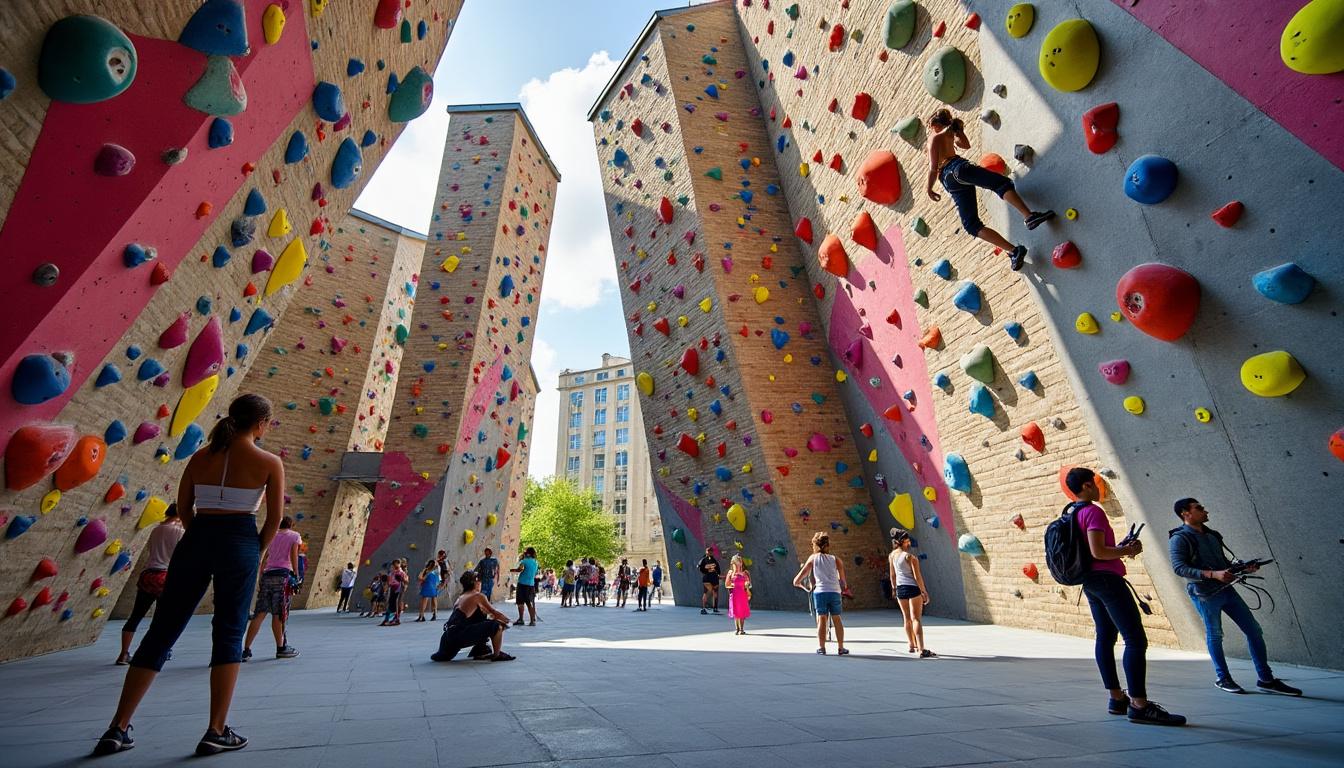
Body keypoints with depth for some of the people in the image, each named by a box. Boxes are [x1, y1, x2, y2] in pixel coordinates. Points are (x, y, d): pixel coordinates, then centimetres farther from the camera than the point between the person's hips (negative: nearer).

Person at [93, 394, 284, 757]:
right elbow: (275, 516, -5)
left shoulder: (200, 457, 8)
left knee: (162, 630, 14)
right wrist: (257, 550, 10)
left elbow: (183, 506, 12)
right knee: (229, 634, 5)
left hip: (196, 540, 4)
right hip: (239, 542, -4)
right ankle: (217, 731, 9)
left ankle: (118, 729, 20)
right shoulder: (269, 462, -5)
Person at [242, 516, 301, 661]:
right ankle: (281, 648, 7)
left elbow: (264, 560, 17)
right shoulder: (294, 535, 8)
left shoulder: (272, 537, 23)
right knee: (278, 614, 0)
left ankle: (246, 649, -1)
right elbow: (293, 556, -3)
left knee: (260, 614, 4)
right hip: (282, 574, -5)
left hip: (267, 575, 5)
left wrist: (260, 580, 18)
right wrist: (296, 574, 0)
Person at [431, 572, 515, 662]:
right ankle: (497, 655, 1)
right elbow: (495, 613, 3)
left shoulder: (460, 598, 22)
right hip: (461, 635, -8)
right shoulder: (478, 596, -1)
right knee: (497, 625, -12)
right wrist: (505, 619, 20)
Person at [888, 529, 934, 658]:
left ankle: (912, 646, 30)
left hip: (900, 588, 6)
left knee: (907, 618, 17)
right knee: (916, 619, -6)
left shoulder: (891, 556, 5)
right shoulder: (910, 556, -14)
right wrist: (924, 592, -8)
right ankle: (921, 650, -10)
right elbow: (917, 576, -15)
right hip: (913, 588, -6)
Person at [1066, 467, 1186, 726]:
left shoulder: (1072, 514, 13)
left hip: (1090, 581, 10)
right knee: (1136, 639, -8)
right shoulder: (1093, 512, -16)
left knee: (1105, 637, 13)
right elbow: (1098, 551, -24)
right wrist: (1127, 551, -9)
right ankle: (1139, 705, -9)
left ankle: (1117, 699, 19)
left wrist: (1121, 549, 16)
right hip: (1107, 578, -10)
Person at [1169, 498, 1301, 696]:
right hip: (1205, 594, -7)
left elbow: (1223, 562, 22)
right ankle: (1222, 679, 19)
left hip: (1226, 589, 7)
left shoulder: (1211, 535, 14)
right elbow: (1179, 567, -20)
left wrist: (1243, 568, 4)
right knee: (1214, 635, 3)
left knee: (1254, 630, 7)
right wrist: (1213, 574, -27)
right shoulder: (1180, 538, -12)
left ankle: (1265, 679, 19)